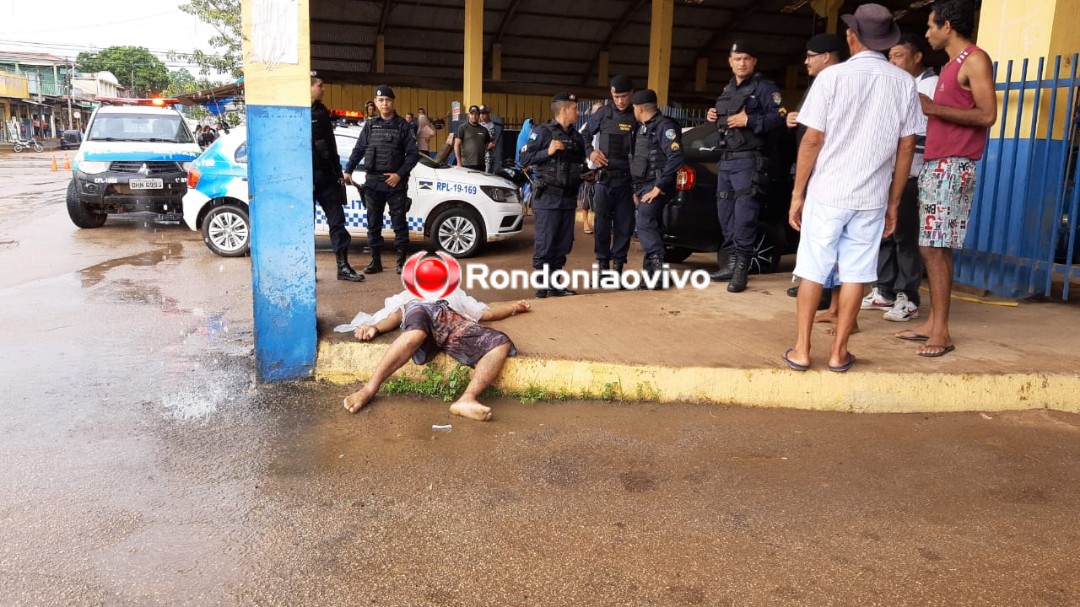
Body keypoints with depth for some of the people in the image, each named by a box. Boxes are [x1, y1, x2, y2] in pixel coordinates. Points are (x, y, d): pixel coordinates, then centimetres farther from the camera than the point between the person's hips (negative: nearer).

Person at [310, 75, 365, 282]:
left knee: (337, 220, 4)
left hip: (326, 175, 7)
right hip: (306, 177, -7)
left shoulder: (322, 112, 15)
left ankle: (343, 266, 8)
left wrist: (338, 172, 15)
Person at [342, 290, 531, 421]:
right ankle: (369, 389, -42)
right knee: (416, 333, -43)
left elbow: (488, 313, 41)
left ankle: (467, 399, -41)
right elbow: (396, 315, 20)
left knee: (501, 343, -27)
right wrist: (374, 327, -2)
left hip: (455, 322, 3)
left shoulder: (456, 296, 50)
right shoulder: (410, 297, 42)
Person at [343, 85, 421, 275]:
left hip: (396, 183, -3)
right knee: (373, 223, 7)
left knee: (399, 223, 0)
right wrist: (348, 171, -1)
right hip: (373, 182, 3)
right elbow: (358, 151, 11)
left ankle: (401, 260, 8)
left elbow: (413, 154, -3)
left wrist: (399, 174, -13)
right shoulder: (370, 126, 10)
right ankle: (375, 260, 16)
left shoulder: (403, 126, 1)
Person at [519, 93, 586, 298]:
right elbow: (524, 159, -10)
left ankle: (554, 285, 18)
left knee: (563, 244, 9)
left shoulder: (576, 136, 14)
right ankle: (542, 286, 5)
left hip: (569, 198, 7)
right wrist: (548, 152, -19)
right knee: (544, 244, -4)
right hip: (548, 197, -7)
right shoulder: (543, 131, -6)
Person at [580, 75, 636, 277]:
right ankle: (602, 264, 13)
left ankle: (618, 265, 13)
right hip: (604, 177, 1)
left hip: (627, 179, -1)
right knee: (601, 223, 3)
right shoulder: (603, 114, 5)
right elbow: (584, 134, 17)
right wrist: (590, 152, 0)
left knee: (624, 224, 3)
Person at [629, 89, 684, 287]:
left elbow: (676, 158, -22)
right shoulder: (642, 129, 17)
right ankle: (650, 274, 12)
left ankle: (659, 271, -19)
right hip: (643, 186, 9)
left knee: (645, 227, -18)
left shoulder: (664, 126, -12)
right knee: (650, 228, 9)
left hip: (655, 187, -9)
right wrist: (636, 189, 14)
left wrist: (658, 187, -22)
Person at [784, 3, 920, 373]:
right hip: (872, 197, 2)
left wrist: (797, 194, 0)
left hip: (827, 192, -2)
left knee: (812, 272, 6)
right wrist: (893, 203, 12)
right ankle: (839, 352, 13)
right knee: (855, 274, 8)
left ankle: (801, 350, 10)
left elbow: (813, 140, -8)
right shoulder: (904, 82, 3)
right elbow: (906, 148, 5)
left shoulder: (833, 76, -6)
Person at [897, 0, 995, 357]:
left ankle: (941, 332, -7)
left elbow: (987, 115, -16)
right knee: (932, 247, 9)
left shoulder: (975, 60, -6)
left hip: (952, 167, -9)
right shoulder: (952, 64, 21)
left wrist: (933, 108, -16)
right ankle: (934, 323, 15)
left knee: (934, 248, -11)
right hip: (935, 164, 9)